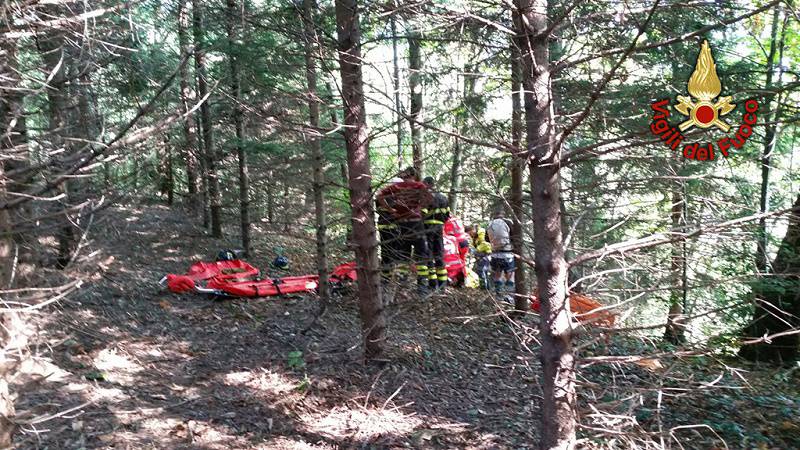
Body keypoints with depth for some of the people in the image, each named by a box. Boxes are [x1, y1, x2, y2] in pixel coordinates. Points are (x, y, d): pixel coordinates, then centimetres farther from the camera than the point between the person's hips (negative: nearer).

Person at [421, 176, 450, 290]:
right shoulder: (442, 197, 15)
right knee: (439, 254, 13)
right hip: (440, 227, 7)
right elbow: (447, 215, 16)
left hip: (428, 227, -7)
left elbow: (422, 214, -19)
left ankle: (432, 281, -7)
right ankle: (442, 281, 16)